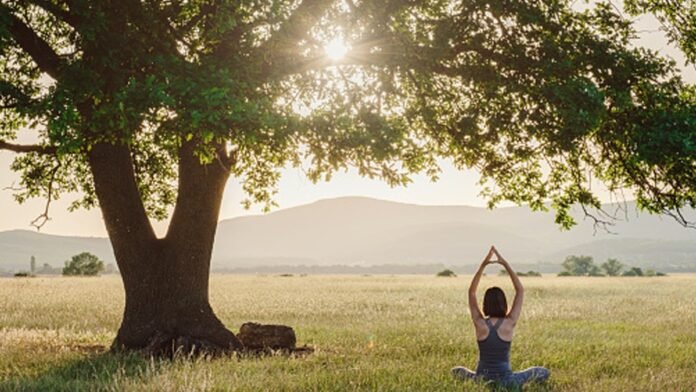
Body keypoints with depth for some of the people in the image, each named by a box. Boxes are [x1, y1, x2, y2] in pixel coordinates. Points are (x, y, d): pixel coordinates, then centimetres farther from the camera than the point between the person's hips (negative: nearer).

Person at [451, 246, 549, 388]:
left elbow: (471, 292, 2)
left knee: (456, 371, 32)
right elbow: (520, 291, -2)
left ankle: (479, 382, 9)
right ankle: (517, 384, 2)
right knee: (544, 372, 17)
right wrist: (506, 265, -3)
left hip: (481, 379, 1)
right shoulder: (509, 323, -10)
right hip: (506, 381, -1)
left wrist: (483, 265, -4)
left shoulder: (480, 323, -8)